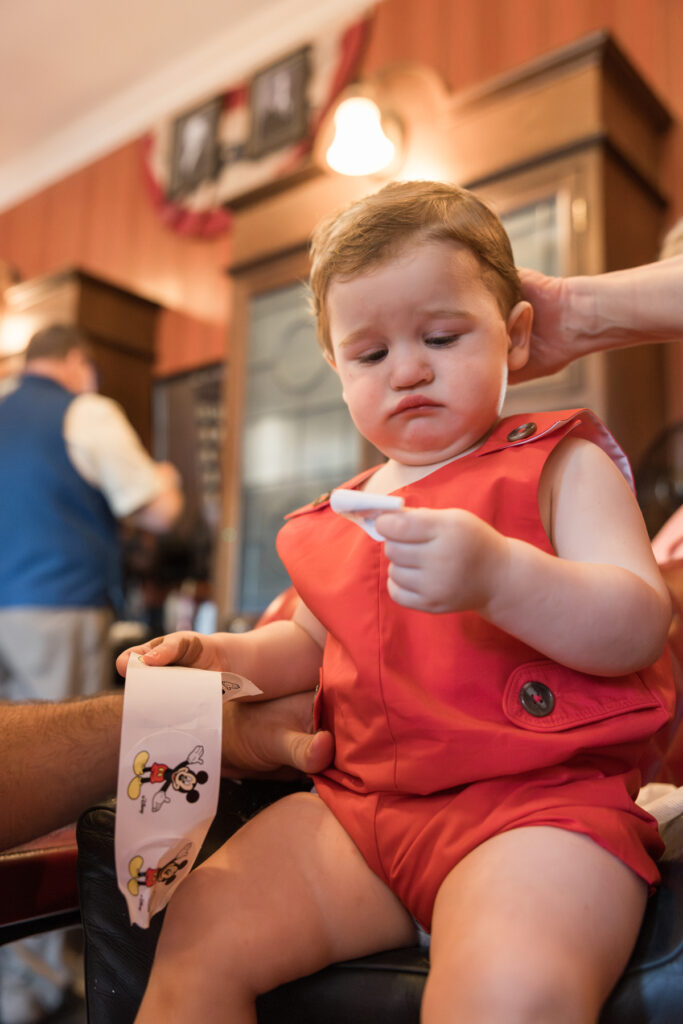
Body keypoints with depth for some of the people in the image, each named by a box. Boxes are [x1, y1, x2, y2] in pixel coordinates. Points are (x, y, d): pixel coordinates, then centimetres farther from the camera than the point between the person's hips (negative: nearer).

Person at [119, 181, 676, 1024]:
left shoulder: (561, 465, 0)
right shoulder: (342, 513, 16)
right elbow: (313, 643, 29)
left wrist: (498, 574, -29)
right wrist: (215, 655, 11)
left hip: (538, 798, -5)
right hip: (360, 803, 6)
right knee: (200, 938, -7)